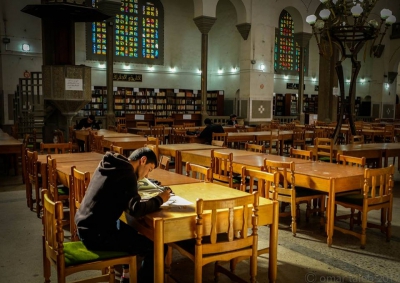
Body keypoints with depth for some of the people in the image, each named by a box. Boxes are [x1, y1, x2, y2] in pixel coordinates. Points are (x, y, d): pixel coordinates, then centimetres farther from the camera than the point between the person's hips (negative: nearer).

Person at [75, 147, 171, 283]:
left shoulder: (108, 164, 9)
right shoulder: (126, 174, -17)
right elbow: (136, 210, -25)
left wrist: (134, 195, 9)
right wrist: (159, 199, -10)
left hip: (85, 227, 10)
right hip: (97, 235, -10)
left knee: (131, 231, 31)